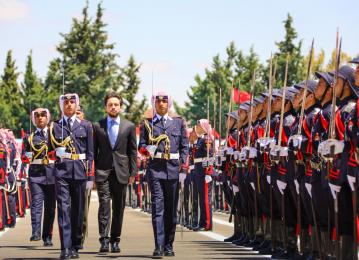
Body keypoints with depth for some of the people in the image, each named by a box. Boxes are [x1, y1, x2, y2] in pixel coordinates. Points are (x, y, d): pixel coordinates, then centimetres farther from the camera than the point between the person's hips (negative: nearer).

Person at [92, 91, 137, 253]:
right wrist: (92, 172, 3)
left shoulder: (129, 126, 8)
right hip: (102, 171, -1)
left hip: (121, 171, 1)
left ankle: (115, 241, 11)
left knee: (118, 207, 4)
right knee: (104, 203, -13)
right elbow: (94, 150, 9)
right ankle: (104, 239, -17)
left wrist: (132, 172, 2)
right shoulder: (97, 126, 8)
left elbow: (132, 151, 9)